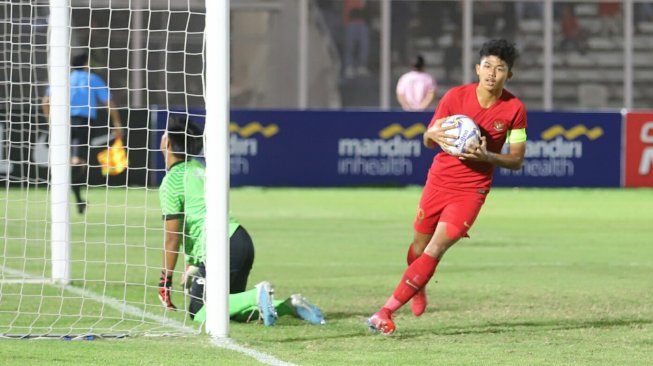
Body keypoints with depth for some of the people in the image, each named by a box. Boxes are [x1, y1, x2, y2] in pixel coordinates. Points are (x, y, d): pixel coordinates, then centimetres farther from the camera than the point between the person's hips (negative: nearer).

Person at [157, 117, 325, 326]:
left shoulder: (171, 182, -6)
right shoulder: (199, 169, 20)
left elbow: (172, 237, -8)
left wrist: (165, 281, -2)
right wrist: (192, 265, 30)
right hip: (242, 239, 9)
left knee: (199, 312, -5)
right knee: (231, 309, 17)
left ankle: (257, 296, -22)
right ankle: (290, 305, -1)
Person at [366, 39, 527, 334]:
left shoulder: (514, 109, -11)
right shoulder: (455, 96, -9)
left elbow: (516, 161, -5)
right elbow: (428, 140, 1)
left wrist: (486, 156, -24)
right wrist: (434, 136, -24)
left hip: (471, 190, -2)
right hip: (439, 180, 2)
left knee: (436, 249, -17)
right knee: (420, 247, 12)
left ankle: (386, 312, -15)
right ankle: (419, 289, 48)